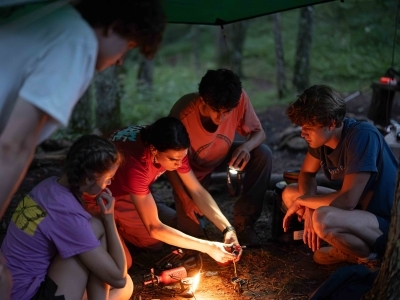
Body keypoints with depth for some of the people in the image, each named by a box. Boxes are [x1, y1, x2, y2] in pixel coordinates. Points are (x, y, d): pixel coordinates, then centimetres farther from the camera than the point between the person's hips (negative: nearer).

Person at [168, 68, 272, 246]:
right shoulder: (183, 113, -35)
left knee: (263, 154, -23)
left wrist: (246, 147, -36)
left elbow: (259, 132, -13)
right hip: (192, 169, -3)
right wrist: (184, 198, -29)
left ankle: (243, 221, -8)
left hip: (222, 157, 3)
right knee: (189, 229, -13)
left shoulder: (239, 98, -28)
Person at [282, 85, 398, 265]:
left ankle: (368, 255, -5)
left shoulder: (362, 136, -28)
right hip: (357, 208, 9)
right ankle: (346, 249, 8)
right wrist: (309, 209, -10)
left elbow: (347, 200, -32)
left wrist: (302, 201, -16)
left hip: (387, 222, -9)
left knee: (323, 219, -35)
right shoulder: (323, 136, -6)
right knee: (289, 193, 7)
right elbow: (307, 173, 9)